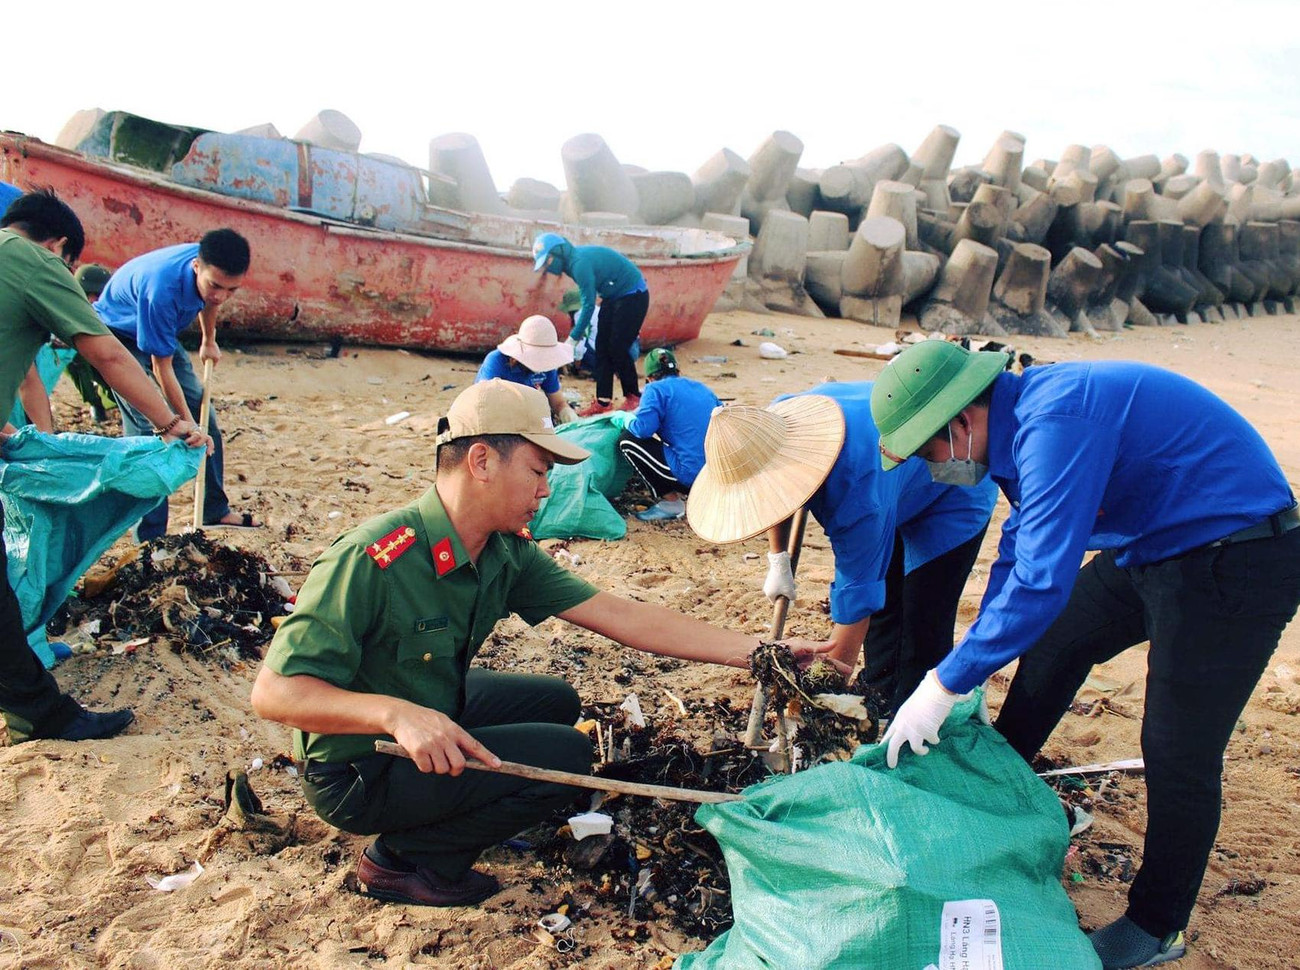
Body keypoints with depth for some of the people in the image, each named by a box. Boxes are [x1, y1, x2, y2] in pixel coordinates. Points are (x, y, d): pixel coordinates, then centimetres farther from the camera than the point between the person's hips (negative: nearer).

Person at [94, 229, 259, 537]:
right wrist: (185, 424, -26)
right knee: (145, 429, -17)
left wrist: (209, 342, 21)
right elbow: (161, 367, -31)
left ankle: (216, 510, 19)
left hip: (160, 333, 7)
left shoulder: (213, 268, -22)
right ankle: (151, 540, -12)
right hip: (120, 334, -7)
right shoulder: (162, 289, -42)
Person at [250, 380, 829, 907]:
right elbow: (273, 691, -31)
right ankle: (402, 861, -1)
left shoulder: (507, 554, -7)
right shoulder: (371, 560, -30)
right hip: (357, 772, -8)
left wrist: (751, 651, -10)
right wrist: (395, 713, -45)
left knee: (557, 702, 16)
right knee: (565, 756, -16)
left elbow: (623, 617, -8)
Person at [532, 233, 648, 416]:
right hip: (614, 297, 9)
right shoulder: (572, 261, 2)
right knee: (602, 347, 3)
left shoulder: (580, 263, -27)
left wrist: (573, 338, -21)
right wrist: (579, 330, 5)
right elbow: (588, 300, 8)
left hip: (632, 296, -9)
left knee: (618, 348, -7)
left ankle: (633, 396, 10)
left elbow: (589, 304, -25)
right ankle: (603, 401, 3)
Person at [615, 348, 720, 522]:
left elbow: (644, 428, -16)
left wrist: (627, 422, 8)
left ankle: (670, 502, 3)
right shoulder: (702, 388, 20)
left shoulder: (656, 389, 0)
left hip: (691, 474, -8)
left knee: (627, 441, 5)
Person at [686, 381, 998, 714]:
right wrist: (778, 559, -1)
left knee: (923, 635, -14)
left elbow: (856, 594, -38)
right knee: (882, 610, 14)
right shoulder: (772, 423, -23)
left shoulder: (855, 485, -45)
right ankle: (880, 708, 29)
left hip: (953, 496, -8)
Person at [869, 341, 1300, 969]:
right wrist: (962, 673, 11)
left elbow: (1041, 582, -34)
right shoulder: (1022, 421, 1)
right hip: (1150, 550, 10)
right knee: (1052, 648, 18)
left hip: (1238, 561, -10)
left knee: (1179, 754, -3)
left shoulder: (1057, 421, -30)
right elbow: (1020, 556, 12)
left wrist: (946, 684, -25)